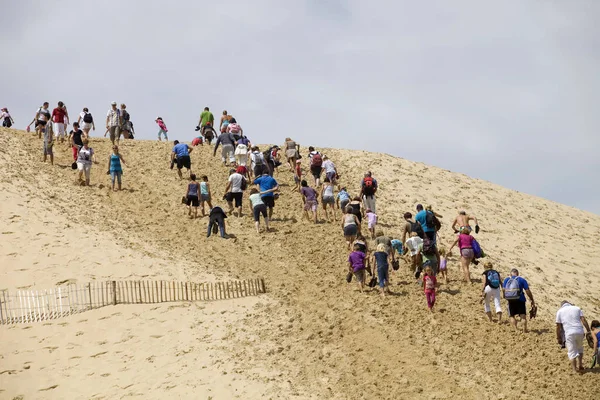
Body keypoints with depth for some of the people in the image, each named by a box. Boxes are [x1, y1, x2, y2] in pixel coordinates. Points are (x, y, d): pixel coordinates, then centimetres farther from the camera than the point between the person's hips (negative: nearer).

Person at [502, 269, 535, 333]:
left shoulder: (506, 279, 8)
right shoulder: (521, 280, 3)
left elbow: (503, 289, -1)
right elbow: (527, 291, -3)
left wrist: (505, 297, 13)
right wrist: (532, 300, 3)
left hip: (511, 301, 1)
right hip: (520, 300, -1)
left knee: (512, 316, 13)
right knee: (523, 316, 4)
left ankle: (515, 329, 0)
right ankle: (524, 330, -6)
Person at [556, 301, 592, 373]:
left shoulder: (560, 311, 11)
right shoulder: (577, 308, 15)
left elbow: (558, 326, 6)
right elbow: (583, 320, 3)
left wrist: (558, 338, 12)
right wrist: (588, 331, 3)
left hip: (569, 333, -2)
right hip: (580, 332, 2)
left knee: (572, 352, 4)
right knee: (579, 349, 25)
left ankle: (575, 369, 1)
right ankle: (580, 365, 27)